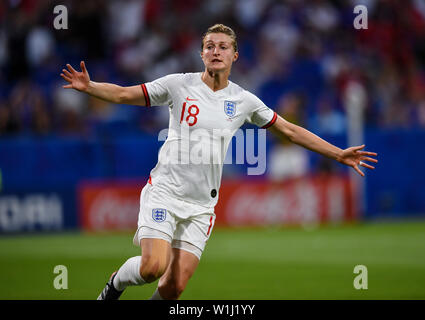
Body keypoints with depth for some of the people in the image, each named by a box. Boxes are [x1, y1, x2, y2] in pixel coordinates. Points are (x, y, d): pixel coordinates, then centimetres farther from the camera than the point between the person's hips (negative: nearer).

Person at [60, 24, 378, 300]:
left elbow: (291, 130, 13)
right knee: (153, 267, -22)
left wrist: (338, 154, 11)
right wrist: (89, 86, -20)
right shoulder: (179, 85, -2)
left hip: (202, 205, 2)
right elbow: (124, 94, -2)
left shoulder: (244, 101, 5)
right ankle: (116, 283, 11)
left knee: (174, 287, -6)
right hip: (164, 192, -2)